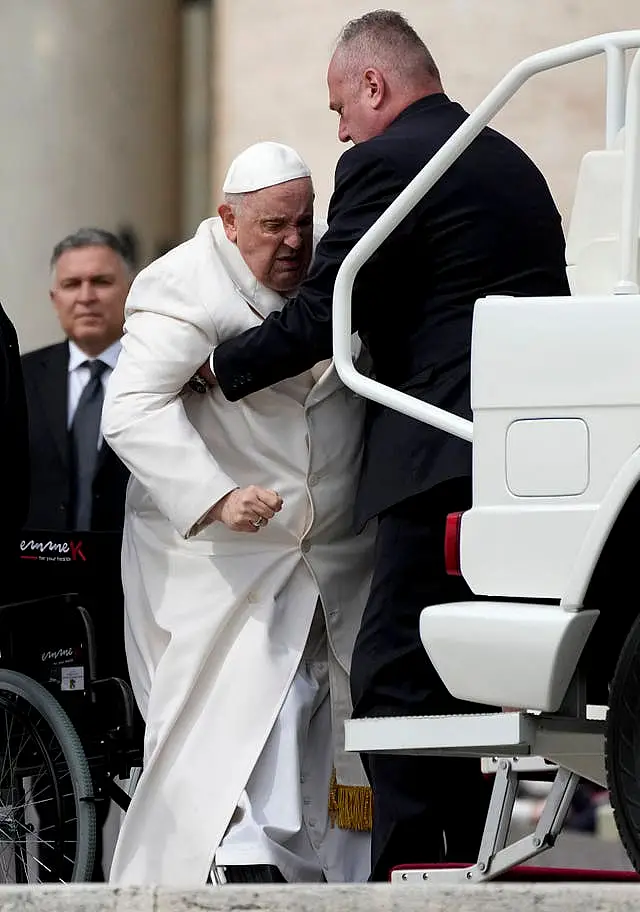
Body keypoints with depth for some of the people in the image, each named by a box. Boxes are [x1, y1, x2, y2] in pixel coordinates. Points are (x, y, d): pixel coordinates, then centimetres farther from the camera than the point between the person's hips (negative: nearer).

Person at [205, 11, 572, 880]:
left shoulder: (385, 164, -5)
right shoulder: (513, 163, 21)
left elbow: (321, 315, -6)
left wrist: (223, 365, 9)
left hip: (446, 456, -9)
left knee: (393, 675, -9)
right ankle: (469, 865, 13)